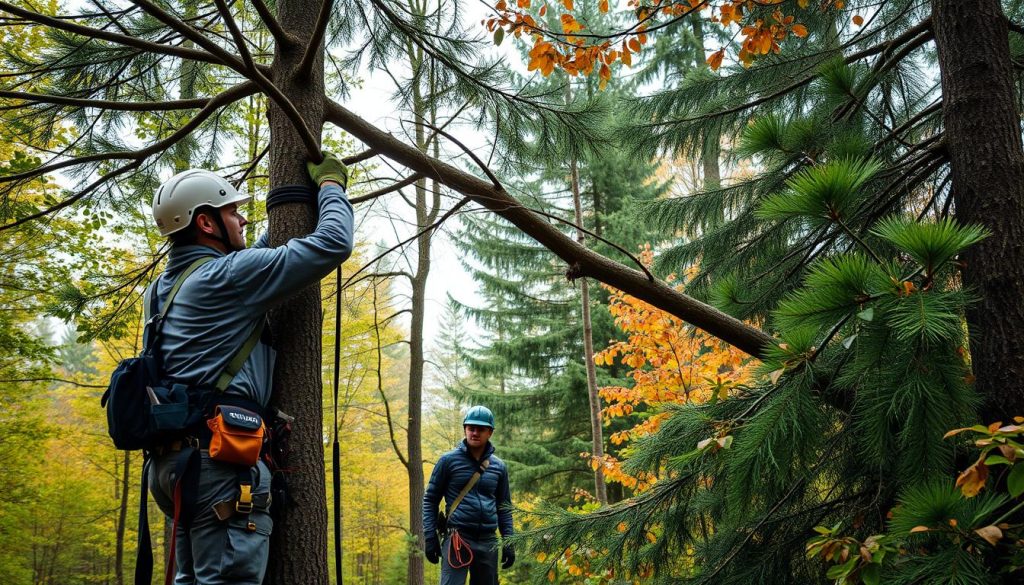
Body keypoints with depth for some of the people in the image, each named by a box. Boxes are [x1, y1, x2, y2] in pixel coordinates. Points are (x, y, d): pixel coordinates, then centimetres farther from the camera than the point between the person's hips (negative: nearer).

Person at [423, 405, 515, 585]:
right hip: (457, 539, -4)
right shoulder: (449, 460, 1)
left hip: (488, 542, 4)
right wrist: (430, 537, -4)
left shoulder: (499, 467, 11)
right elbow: (430, 499, 3)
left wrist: (508, 542, 9)